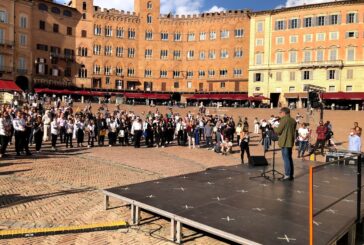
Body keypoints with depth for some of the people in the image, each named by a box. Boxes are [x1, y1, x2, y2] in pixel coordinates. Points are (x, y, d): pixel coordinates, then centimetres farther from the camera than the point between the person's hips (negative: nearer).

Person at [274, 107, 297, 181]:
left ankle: (287, 175, -3)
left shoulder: (284, 119, -13)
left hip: (285, 142, -8)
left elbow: (278, 131, -14)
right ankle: (291, 175, 20)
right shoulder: (293, 120, 11)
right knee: (290, 158, 15)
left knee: (286, 159, -5)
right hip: (291, 142, 8)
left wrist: (274, 127, 7)